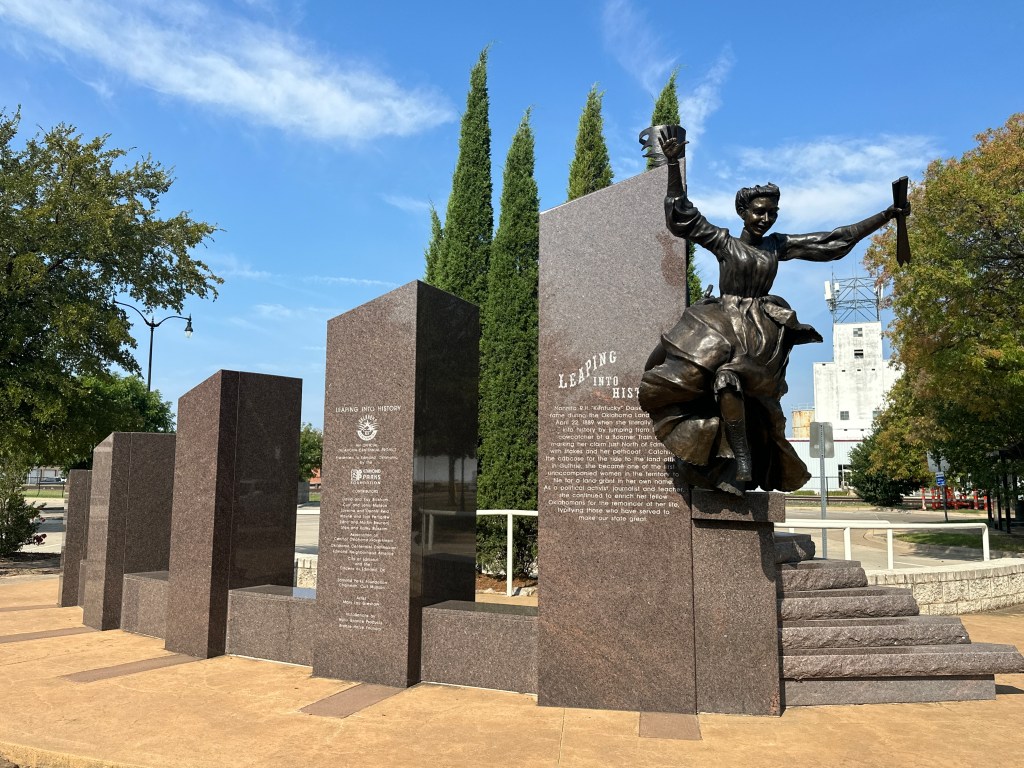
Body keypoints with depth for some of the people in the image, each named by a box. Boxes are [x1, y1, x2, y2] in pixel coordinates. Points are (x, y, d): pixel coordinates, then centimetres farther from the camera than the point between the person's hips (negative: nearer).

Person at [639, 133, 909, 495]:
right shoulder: (723, 241, 5)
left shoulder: (780, 245, 10)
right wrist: (673, 164, -5)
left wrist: (885, 216, 13)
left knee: (728, 378, -24)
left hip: (761, 332, 0)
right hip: (721, 324, 0)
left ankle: (743, 461, -15)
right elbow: (681, 213, 2)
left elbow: (835, 239, 13)